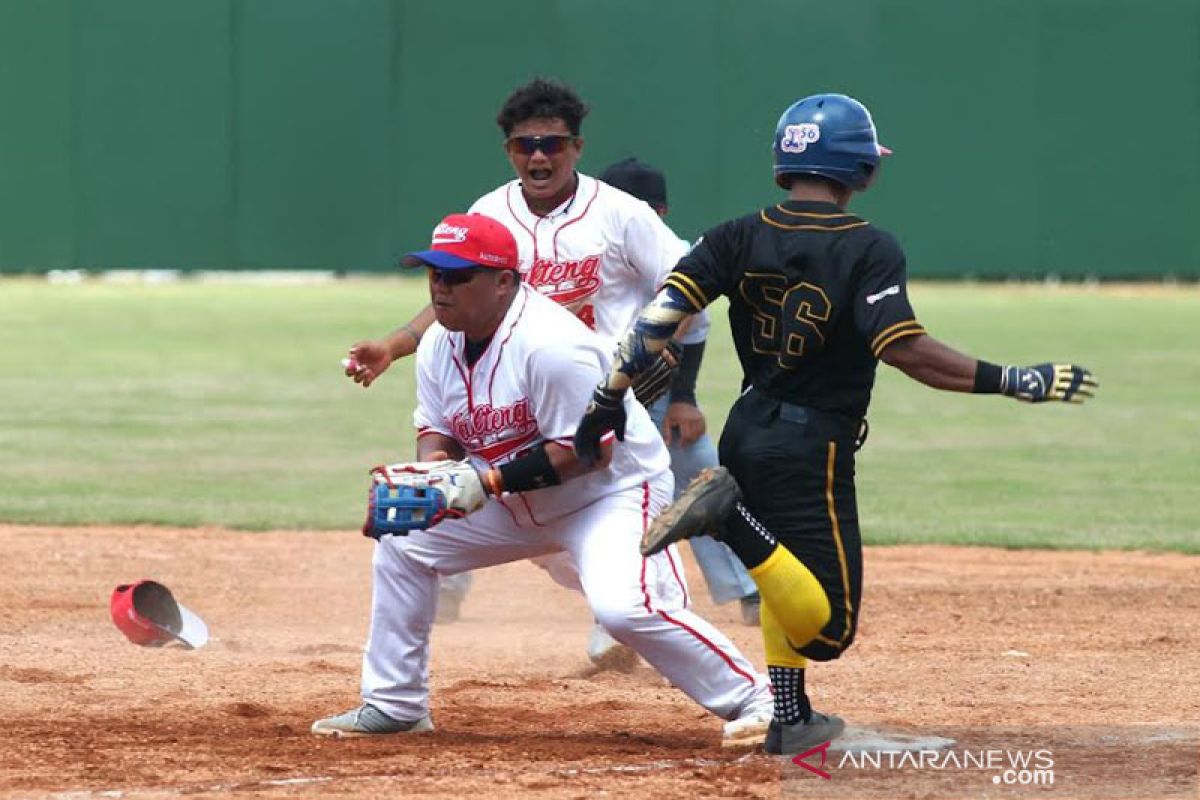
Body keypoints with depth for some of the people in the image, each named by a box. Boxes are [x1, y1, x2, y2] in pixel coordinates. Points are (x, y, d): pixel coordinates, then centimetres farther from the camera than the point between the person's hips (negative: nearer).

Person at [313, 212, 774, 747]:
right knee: (402, 542, 7)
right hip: (520, 505, 9)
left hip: (614, 488, -9)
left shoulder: (550, 344, -29)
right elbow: (437, 430, 6)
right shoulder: (439, 344, -3)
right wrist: (426, 473, -19)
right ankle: (394, 707, 17)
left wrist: (489, 479, -31)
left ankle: (754, 701, -20)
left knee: (623, 606, -31)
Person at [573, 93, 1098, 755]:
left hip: (746, 434, 7)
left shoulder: (740, 238, 1)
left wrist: (609, 398, -3)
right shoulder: (870, 249, -13)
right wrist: (1015, 382, -19)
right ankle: (733, 520, -27)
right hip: (813, 449, -7)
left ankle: (791, 720, 23)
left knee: (790, 582, 28)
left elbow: (663, 311, -7)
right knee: (829, 628, -9)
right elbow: (904, 349, -24)